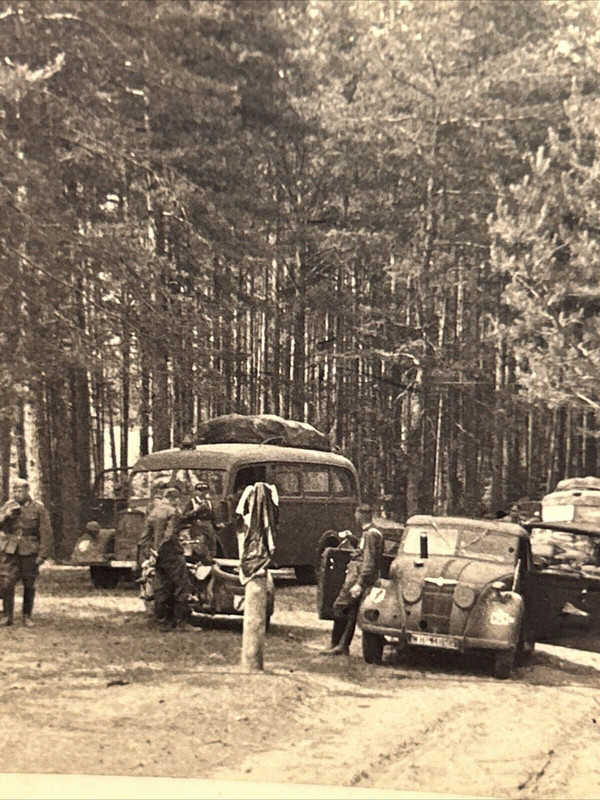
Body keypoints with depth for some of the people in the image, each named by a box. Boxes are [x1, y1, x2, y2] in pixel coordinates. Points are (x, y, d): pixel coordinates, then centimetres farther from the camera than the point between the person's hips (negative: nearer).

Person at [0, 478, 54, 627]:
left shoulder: (38, 508, 1)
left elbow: (46, 533, 0)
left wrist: (43, 554, -6)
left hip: (30, 552, -2)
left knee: (29, 585, 4)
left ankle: (27, 616, 15)